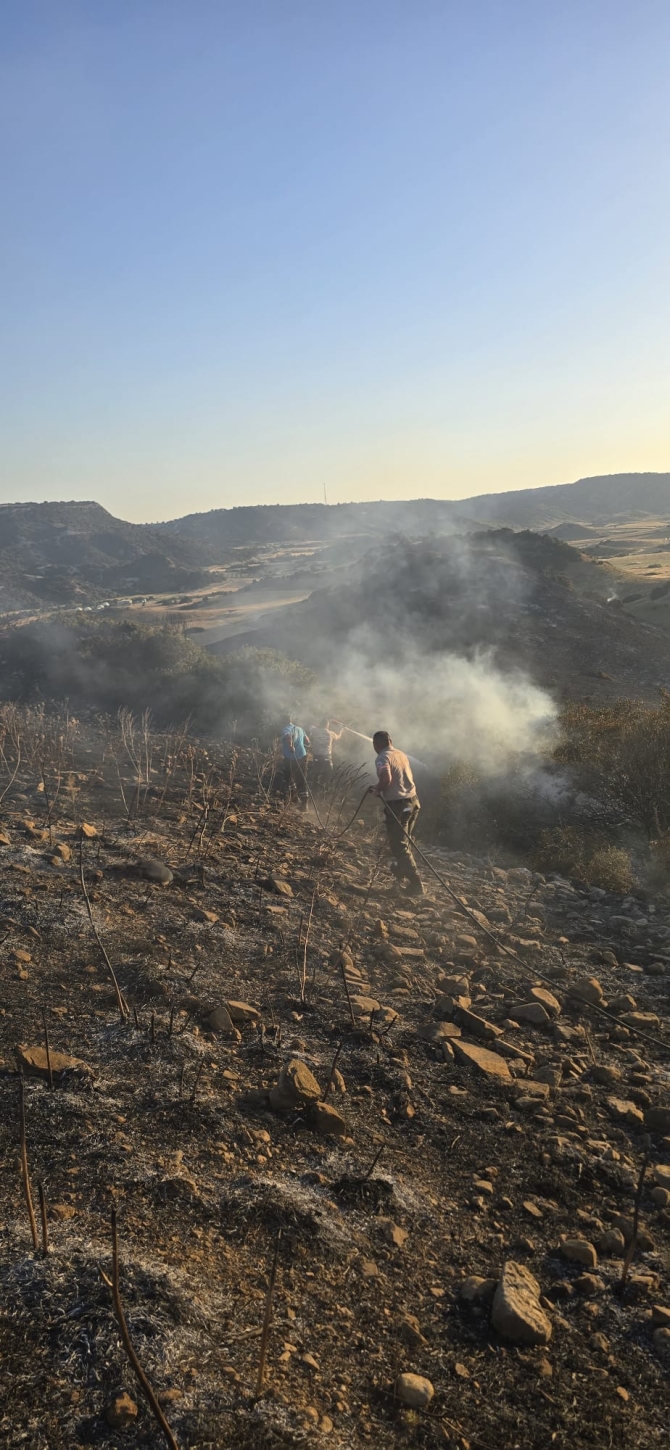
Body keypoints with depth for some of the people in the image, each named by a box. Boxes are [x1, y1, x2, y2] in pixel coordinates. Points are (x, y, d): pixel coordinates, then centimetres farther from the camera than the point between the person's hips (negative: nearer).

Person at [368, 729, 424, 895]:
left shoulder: (382, 758, -10)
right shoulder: (401, 754, 14)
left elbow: (386, 779, -26)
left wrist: (377, 790, -8)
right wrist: (380, 788, 20)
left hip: (398, 804, -8)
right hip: (413, 801, 8)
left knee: (399, 845, -2)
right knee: (405, 840, 26)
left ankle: (416, 884, -6)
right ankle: (401, 869, 44)